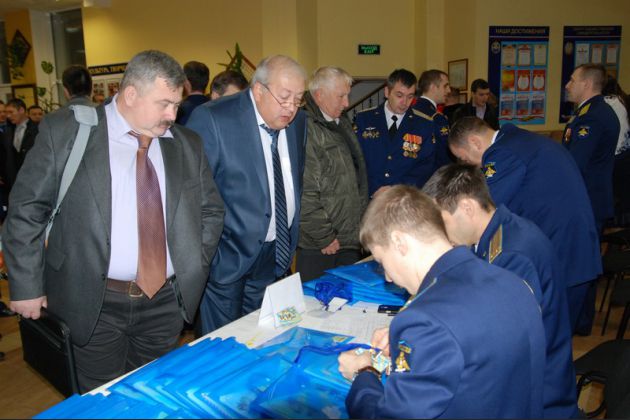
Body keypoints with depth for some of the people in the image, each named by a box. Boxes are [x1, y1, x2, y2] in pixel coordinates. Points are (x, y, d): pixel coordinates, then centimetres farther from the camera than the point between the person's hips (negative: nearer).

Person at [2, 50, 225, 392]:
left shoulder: (186, 144, 4)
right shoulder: (66, 131, -6)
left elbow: (211, 211, 14)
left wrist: (193, 268, 5)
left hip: (166, 302, 3)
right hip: (94, 303, -2)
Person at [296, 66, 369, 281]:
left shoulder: (343, 124, 14)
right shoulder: (305, 129, -16)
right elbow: (305, 193, -21)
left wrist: (361, 228, 16)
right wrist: (324, 237, -15)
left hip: (351, 240, 8)